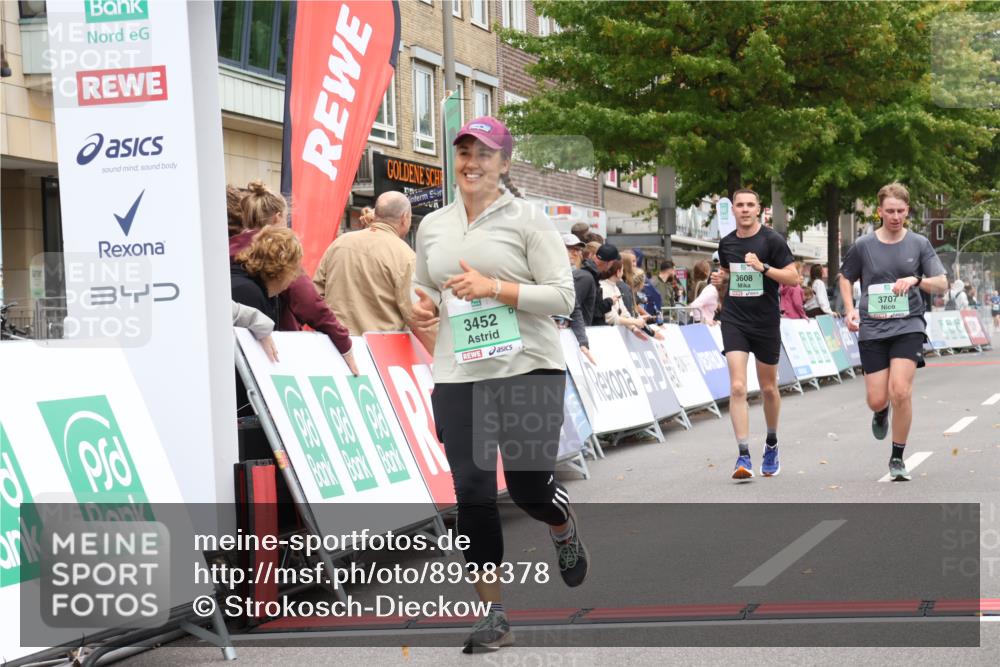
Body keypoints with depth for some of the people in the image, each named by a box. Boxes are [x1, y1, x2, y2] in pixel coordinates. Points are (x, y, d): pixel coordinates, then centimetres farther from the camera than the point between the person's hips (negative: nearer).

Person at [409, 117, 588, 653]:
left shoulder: (527, 219, -2)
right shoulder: (432, 226, 12)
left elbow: (563, 296, -7)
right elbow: (422, 289, 25)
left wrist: (493, 287, -17)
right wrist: (419, 308, 1)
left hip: (528, 370, -3)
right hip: (458, 377, 4)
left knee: (529, 487, 0)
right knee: (472, 492, -3)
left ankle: (564, 529, 39)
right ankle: (493, 615, 8)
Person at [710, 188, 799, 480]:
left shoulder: (772, 240, -6)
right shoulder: (726, 243, 6)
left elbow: (793, 278, -9)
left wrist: (763, 267, -21)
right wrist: (720, 278, 2)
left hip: (766, 322, -2)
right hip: (734, 320, 2)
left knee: (768, 388, 12)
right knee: (737, 387, -13)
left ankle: (771, 445, 36)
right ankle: (744, 456, -15)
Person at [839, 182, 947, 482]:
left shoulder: (919, 244, 1)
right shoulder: (863, 246, 1)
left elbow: (942, 284, 0)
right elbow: (845, 278, 15)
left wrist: (915, 280, -19)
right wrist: (850, 309, 0)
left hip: (908, 326, -1)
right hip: (872, 329, 1)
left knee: (900, 391, -17)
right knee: (877, 400, -1)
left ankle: (897, 458, 0)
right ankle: (882, 413, 41)